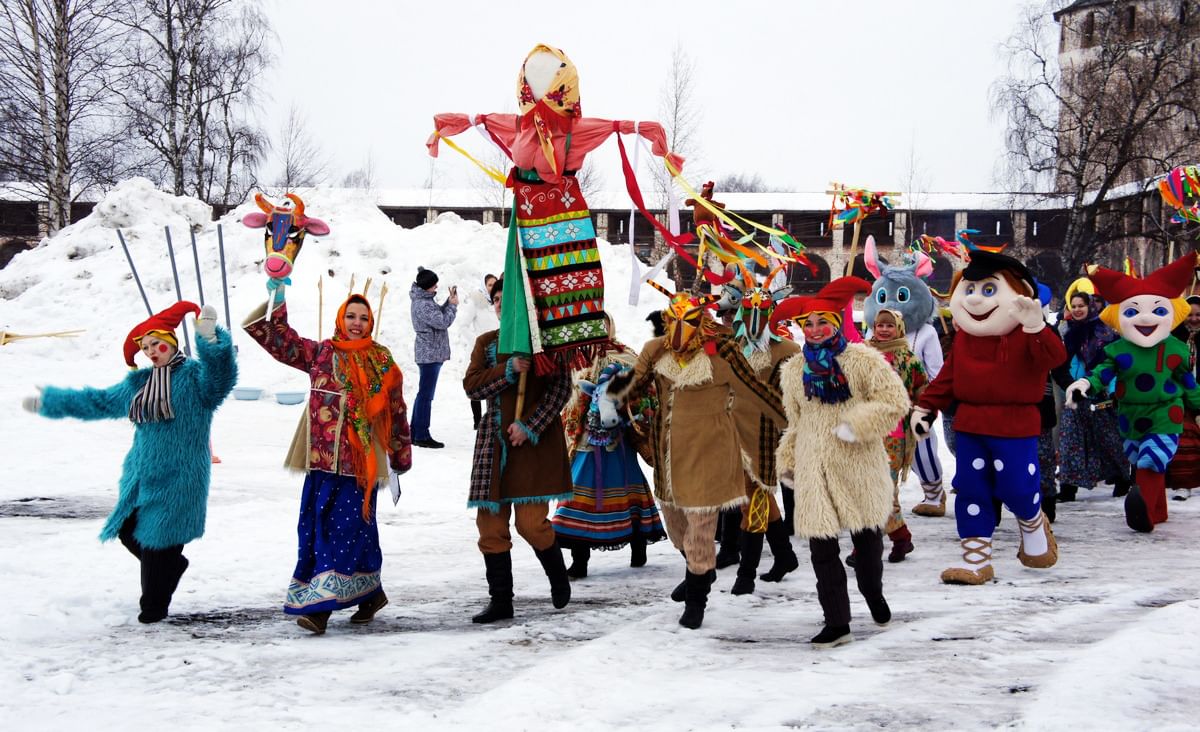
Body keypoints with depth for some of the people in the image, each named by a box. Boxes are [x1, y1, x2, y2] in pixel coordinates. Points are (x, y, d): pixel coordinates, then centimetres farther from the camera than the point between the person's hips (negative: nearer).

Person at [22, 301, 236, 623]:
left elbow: (220, 376, -28)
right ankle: (172, 564, 34)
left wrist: (209, 339, -44)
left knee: (157, 540, -5)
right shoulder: (138, 384, 15)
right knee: (129, 532, 9)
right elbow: (97, 402, 25)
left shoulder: (195, 376, -5)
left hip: (178, 478, -7)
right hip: (141, 474, 7)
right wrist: (47, 402, 29)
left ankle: (154, 606, 11)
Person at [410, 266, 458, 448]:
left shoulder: (423, 300, 13)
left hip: (428, 353, 11)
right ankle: (422, 435, -2)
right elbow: (443, 322, -19)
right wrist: (453, 305, -5)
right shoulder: (423, 305, -19)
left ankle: (415, 433, 20)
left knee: (423, 394, 15)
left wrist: (449, 303, 7)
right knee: (426, 394, -6)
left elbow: (438, 315, 19)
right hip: (430, 353, -11)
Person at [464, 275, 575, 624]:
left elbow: (561, 389, -5)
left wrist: (529, 425, -13)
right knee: (490, 524, 1)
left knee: (531, 522, -10)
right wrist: (508, 369, -14)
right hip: (495, 441, 5)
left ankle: (558, 576, 19)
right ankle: (500, 601, 9)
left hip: (535, 441, -4)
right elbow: (471, 385, 1)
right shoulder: (486, 342, 13)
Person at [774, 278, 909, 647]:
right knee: (821, 544, -5)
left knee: (867, 535, 13)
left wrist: (855, 425, -17)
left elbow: (895, 401, -9)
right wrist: (788, 460, 19)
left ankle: (874, 594, 42)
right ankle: (836, 622, -1)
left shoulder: (862, 360, -5)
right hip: (815, 469, 3)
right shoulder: (794, 371, 11)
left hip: (858, 465, -3)